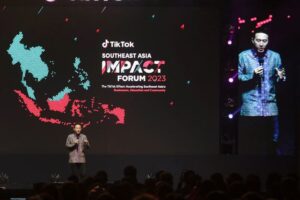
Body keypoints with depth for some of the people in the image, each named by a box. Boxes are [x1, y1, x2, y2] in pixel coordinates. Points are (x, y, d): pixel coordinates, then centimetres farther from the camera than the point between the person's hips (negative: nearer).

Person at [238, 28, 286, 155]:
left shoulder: (275, 56, 7)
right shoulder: (243, 56, 1)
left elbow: (280, 78, 10)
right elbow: (237, 78, -1)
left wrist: (281, 77, -13)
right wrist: (252, 75, -15)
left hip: (270, 108, 2)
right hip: (250, 109, -2)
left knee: (270, 144, 8)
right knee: (248, 145, -1)